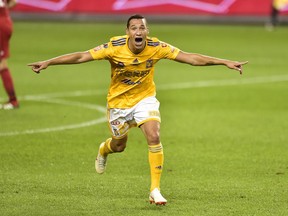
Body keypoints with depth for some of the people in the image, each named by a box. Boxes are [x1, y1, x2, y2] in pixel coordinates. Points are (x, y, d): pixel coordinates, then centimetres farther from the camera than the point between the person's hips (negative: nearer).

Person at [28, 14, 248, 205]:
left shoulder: (156, 47, -20)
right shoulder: (114, 47, -25)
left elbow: (190, 57, -17)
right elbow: (81, 56, -24)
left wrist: (226, 62, -20)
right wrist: (48, 62, -31)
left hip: (145, 99, 0)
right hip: (118, 101, 0)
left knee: (154, 137, -22)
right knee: (119, 146, 16)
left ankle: (155, 190, -13)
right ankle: (104, 150, 56)